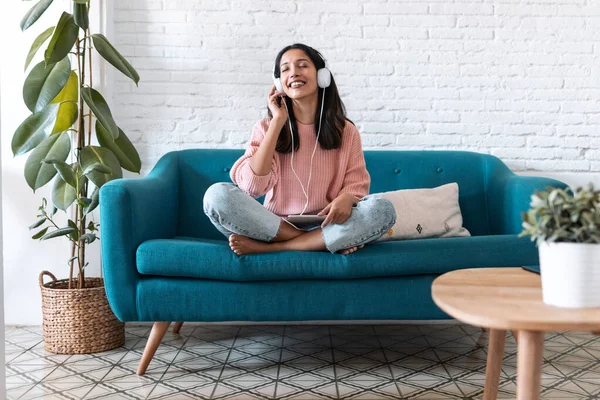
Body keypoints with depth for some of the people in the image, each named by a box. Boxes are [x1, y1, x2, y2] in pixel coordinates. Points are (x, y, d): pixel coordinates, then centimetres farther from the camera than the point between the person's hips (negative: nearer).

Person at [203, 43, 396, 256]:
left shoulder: (346, 131, 5)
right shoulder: (266, 128, 3)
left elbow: (356, 184, 2)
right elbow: (251, 186, -11)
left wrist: (345, 199, -24)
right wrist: (277, 122, -10)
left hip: (325, 228, 1)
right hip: (275, 227, 0)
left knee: (382, 209, -27)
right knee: (217, 194, -26)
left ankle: (267, 247, -23)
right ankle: (332, 241, -22)